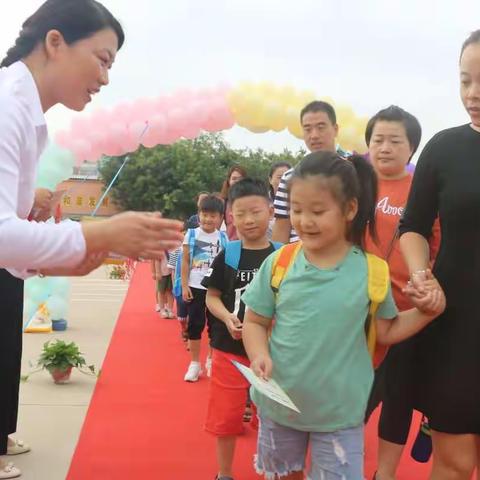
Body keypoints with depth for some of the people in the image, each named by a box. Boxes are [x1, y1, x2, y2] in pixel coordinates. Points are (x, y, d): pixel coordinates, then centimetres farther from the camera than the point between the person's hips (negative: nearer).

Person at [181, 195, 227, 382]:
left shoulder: (223, 238, 1)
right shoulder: (191, 235, -2)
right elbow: (185, 262, -1)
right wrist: (184, 286, -6)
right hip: (196, 287, -1)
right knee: (195, 325, 3)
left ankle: (211, 360, 25)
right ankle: (194, 363, 13)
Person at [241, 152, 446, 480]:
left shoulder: (370, 271, -10)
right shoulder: (278, 263, -9)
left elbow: (386, 331, 2)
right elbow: (255, 322, 0)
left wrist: (428, 311, -12)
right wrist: (260, 355, -19)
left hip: (340, 410, -1)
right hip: (279, 402, 2)